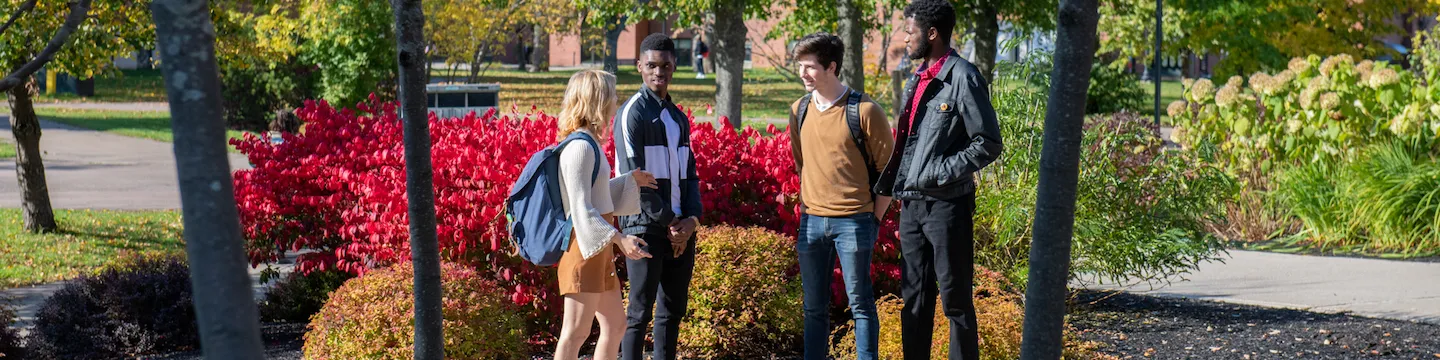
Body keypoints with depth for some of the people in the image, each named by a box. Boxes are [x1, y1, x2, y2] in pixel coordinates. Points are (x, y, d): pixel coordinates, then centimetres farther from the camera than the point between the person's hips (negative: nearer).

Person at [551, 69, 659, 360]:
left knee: (615, 325, 15)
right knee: (576, 331, -7)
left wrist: (631, 180, 29)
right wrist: (619, 238, -29)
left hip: (599, 248, 10)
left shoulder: (587, 144, 13)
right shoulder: (580, 148, -17)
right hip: (584, 246, -10)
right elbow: (581, 208, -23)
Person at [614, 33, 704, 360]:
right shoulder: (633, 113, -7)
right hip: (646, 226, -7)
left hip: (681, 227, 7)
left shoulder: (679, 118, 15)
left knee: (674, 310, 10)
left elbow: (690, 174, 14)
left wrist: (692, 219, -3)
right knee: (640, 313, -5)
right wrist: (668, 221, -12)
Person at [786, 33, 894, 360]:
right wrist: (806, 204, 11)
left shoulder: (864, 110, -10)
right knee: (814, 306, 10)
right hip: (811, 221, 5)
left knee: (860, 303, 2)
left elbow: (888, 168, -4)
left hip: (853, 222, -5)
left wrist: (874, 219, -5)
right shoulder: (800, 110, 6)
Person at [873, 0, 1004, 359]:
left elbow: (988, 144, -14)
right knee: (914, 298, 13)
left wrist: (941, 172, -17)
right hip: (912, 204, 8)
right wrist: (890, 185, 12)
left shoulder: (963, 79, -12)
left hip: (947, 205, -8)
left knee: (955, 300, 0)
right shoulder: (917, 79, 14)